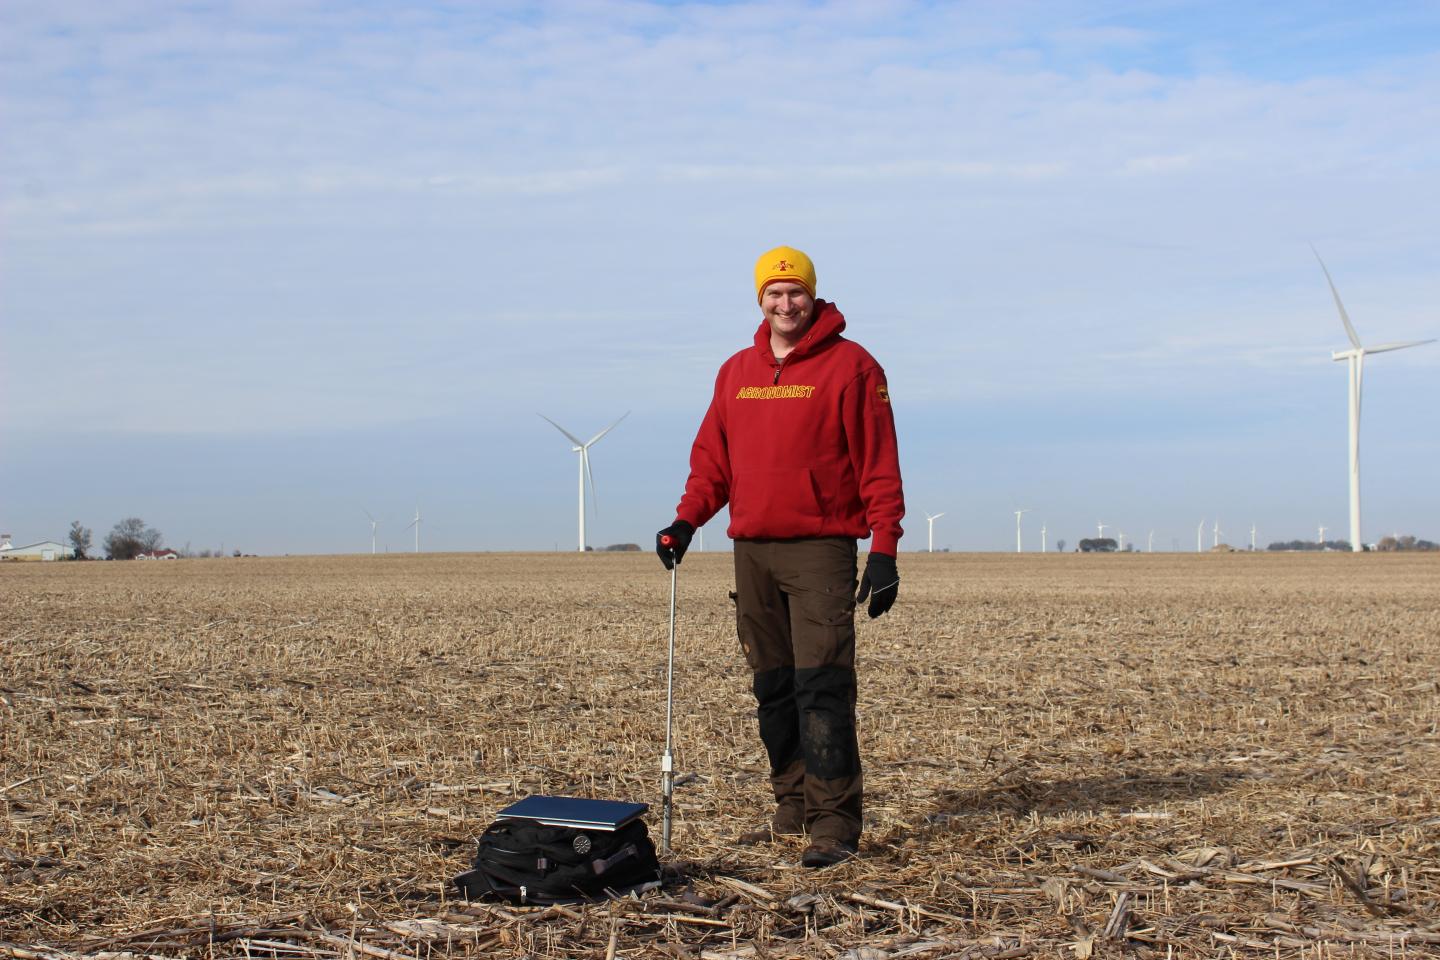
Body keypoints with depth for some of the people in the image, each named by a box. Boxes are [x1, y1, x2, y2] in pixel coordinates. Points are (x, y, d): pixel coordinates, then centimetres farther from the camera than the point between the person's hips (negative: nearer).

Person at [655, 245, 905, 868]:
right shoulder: (736, 372, 14)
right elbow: (712, 459, 17)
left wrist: (884, 552, -11)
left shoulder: (849, 367, -2)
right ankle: (794, 809, 19)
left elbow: (879, 466, -5)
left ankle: (835, 824, -9)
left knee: (822, 688, -12)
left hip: (820, 549, -6)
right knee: (773, 689, 9)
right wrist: (686, 519, 0)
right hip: (751, 552, 6)